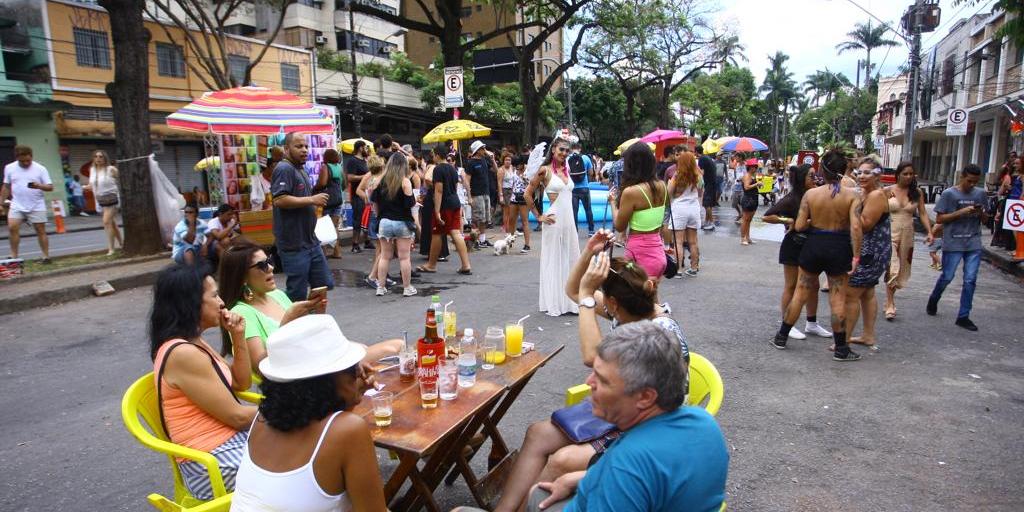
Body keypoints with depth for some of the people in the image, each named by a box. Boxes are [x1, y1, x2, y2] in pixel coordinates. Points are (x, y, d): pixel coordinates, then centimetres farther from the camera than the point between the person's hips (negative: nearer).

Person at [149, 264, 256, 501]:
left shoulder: (193, 343, 6)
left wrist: (238, 337, 0)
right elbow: (236, 416, -20)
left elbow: (241, 384, 12)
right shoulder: (183, 353, -23)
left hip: (231, 439, 9)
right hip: (213, 464, -9)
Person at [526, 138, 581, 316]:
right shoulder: (545, 170, -7)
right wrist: (539, 216, -5)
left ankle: (569, 300, 21)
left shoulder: (566, 170, 12)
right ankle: (553, 303, 14)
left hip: (569, 219, 6)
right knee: (553, 261, 3)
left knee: (570, 259, 10)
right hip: (555, 220, -6)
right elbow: (527, 194, -6)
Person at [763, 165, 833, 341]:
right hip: (793, 246, -6)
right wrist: (788, 220, -21)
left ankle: (811, 323, 25)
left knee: (813, 285, 12)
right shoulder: (791, 199, -15)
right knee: (791, 286, 2)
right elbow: (767, 216, -17)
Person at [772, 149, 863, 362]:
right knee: (838, 300, 8)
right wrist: (856, 256, -13)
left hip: (813, 246, 1)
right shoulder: (852, 195, -8)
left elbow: (799, 226, -8)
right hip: (839, 248, -1)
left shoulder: (810, 194, -6)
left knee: (800, 294, 13)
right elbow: (855, 227, -17)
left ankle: (781, 337, 23)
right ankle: (841, 349, 16)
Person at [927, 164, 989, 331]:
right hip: (953, 243, -3)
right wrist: (961, 212, -17)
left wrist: (982, 214, -7)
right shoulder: (949, 194, -4)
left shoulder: (980, 194, 8)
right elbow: (939, 219, -5)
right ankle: (933, 300, 32)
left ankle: (963, 316, 10)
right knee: (947, 277, 4)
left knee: (970, 280, 2)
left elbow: (985, 220, 15)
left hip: (974, 244, 4)